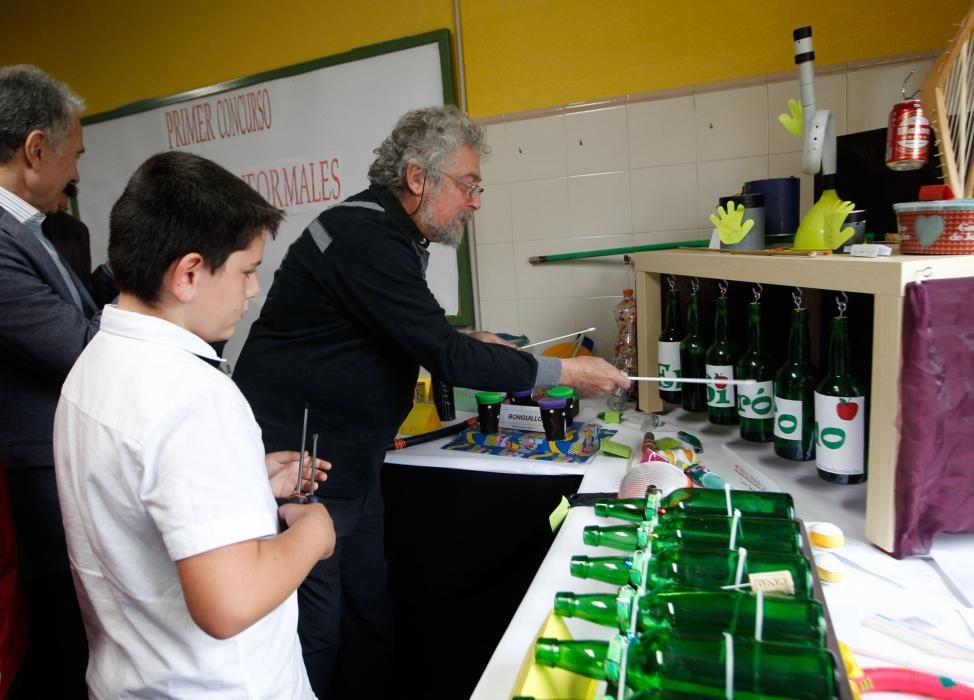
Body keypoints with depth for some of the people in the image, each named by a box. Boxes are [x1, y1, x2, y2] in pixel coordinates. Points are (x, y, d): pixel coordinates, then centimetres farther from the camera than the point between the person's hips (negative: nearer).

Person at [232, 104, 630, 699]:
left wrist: (467, 345, 10)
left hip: (350, 467, 9)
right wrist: (564, 372, -16)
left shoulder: (388, 236, 10)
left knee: (372, 623, 15)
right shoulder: (365, 239, -22)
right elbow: (447, 358, -24)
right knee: (316, 639, 2)